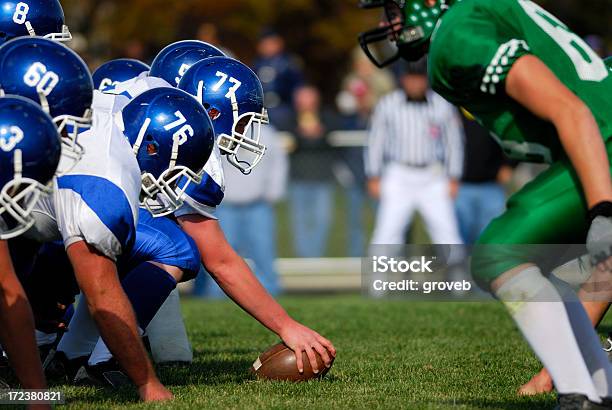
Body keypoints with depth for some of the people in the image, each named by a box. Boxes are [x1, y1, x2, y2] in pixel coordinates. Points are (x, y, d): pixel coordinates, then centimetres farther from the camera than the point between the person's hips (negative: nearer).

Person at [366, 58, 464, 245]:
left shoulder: (443, 105, 1)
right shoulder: (387, 104, 0)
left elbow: (454, 143, 7)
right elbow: (375, 141, 6)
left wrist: (453, 179, 4)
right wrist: (374, 178, 3)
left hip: (433, 176, 1)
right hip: (399, 175, -1)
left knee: (447, 233, -2)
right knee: (387, 231, -7)